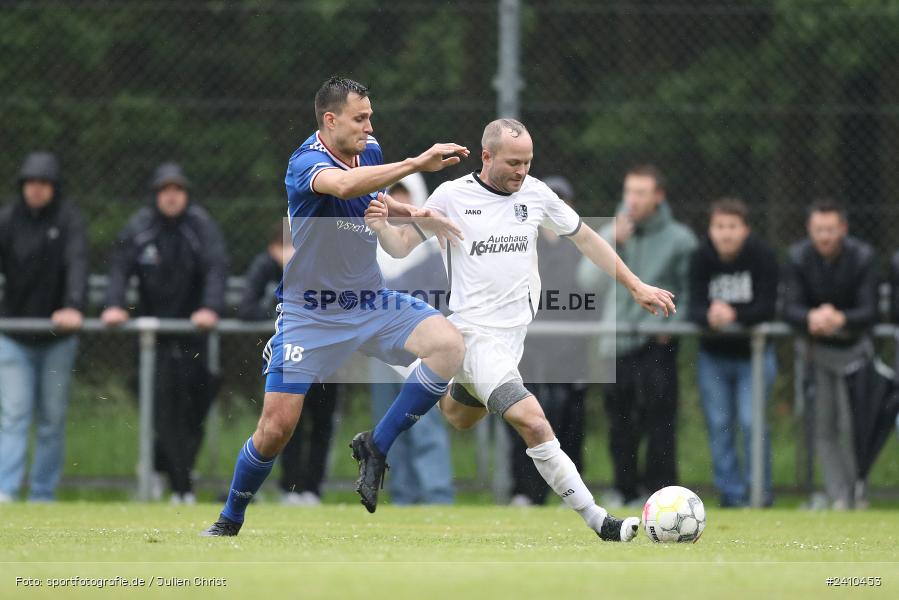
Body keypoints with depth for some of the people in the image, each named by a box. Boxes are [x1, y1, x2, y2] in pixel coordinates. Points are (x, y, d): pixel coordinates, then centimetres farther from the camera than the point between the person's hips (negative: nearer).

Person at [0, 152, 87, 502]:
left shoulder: (68, 220, -4)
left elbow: (77, 265, -17)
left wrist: (74, 306, -34)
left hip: (58, 337, 0)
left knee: (52, 419, 5)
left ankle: (43, 495, 12)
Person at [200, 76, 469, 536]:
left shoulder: (370, 152, 3)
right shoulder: (306, 162, -20)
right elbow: (343, 185, -45)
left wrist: (412, 214, 7)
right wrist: (415, 164, -51)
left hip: (371, 303, 5)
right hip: (310, 314, -5)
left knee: (448, 345, -21)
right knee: (276, 428, -7)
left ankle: (375, 447, -8)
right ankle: (230, 520, 19)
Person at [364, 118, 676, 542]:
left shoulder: (536, 194, 4)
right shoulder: (452, 196, -6)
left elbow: (586, 239, 15)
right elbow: (403, 246, 2)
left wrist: (636, 287, 16)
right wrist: (380, 227, -21)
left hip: (514, 331, 6)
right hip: (475, 332, -6)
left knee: (459, 419, 19)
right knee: (532, 423, -19)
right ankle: (597, 522, -20)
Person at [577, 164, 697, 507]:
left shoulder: (680, 240, 2)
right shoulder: (611, 232, 9)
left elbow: (692, 291, 6)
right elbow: (587, 280, -1)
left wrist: (673, 322, -8)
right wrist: (611, 244, -11)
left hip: (657, 344, -3)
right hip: (616, 344, 3)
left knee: (658, 421, -11)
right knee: (620, 424, 6)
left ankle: (660, 491, -8)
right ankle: (625, 489, 16)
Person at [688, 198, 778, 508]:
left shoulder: (762, 256, -14)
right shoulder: (701, 258, -8)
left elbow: (767, 308, -18)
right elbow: (694, 308, -13)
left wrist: (734, 315, -34)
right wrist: (709, 316, -36)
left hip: (754, 353, -3)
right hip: (713, 354, 3)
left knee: (751, 422, -10)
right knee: (719, 425, 3)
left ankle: (760, 491, 3)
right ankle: (732, 492, 13)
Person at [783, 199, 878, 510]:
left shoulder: (863, 257, -13)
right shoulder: (798, 258, -8)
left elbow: (869, 312, -18)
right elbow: (790, 309, -14)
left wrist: (840, 319, -38)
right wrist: (811, 318, -37)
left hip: (854, 347, -2)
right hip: (817, 349, 2)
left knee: (851, 426, -12)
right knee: (824, 428, -4)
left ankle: (856, 494, -2)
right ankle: (838, 497, -2)